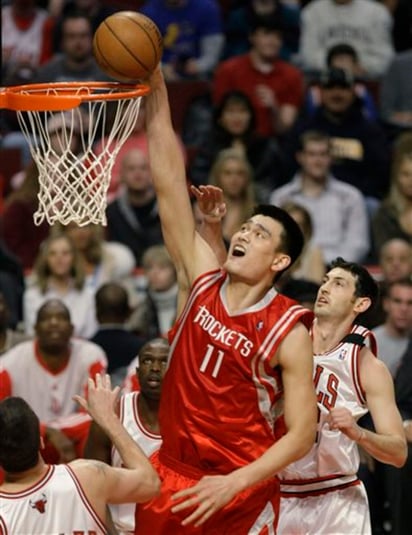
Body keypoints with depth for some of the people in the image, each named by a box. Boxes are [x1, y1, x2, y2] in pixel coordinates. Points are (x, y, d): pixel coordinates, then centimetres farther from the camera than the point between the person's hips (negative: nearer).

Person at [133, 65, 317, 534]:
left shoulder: (288, 332, -10)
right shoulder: (203, 281, 1)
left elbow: (301, 434, -11)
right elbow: (169, 182, -3)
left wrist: (234, 483, -23)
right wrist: (155, 88, -8)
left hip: (241, 495, -4)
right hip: (170, 476, 4)